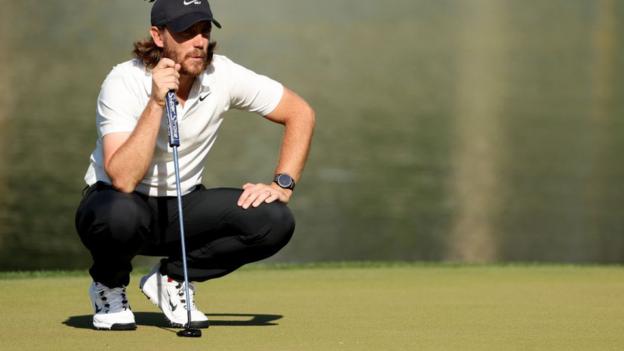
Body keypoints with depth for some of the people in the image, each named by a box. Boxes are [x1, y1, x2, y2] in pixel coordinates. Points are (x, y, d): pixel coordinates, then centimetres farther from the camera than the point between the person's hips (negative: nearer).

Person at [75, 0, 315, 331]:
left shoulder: (222, 75, -12)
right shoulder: (124, 82, -23)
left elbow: (300, 112, -2)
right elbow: (123, 180, -34)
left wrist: (282, 185, -13)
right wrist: (156, 103, -38)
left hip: (182, 208, 4)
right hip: (119, 202, -4)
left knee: (274, 221, -20)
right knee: (120, 213, -41)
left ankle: (171, 279, 2)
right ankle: (109, 286, -4)